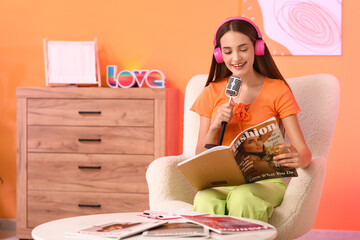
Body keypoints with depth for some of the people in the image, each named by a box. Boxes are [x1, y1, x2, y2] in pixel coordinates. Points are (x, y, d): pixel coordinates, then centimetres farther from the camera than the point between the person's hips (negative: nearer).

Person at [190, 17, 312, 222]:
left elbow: (304, 151, -3)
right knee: (206, 202, -35)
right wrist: (215, 126, -9)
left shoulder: (277, 90, 5)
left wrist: (299, 159, -28)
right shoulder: (212, 93, 11)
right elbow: (200, 157, 10)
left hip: (264, 181, -1)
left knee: (242, 198, -37)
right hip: (221, 182, 1)